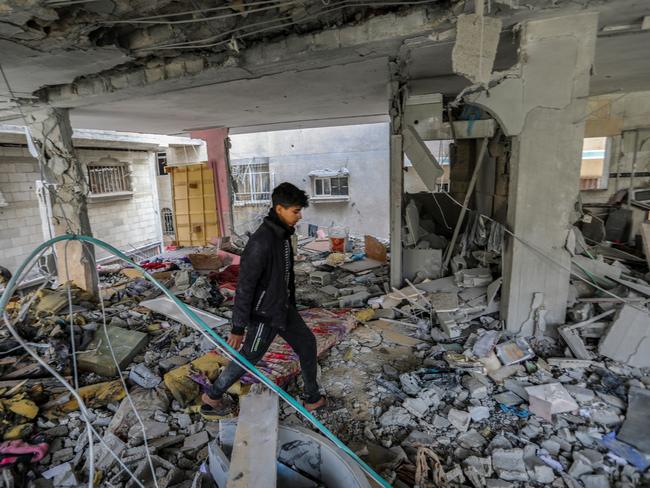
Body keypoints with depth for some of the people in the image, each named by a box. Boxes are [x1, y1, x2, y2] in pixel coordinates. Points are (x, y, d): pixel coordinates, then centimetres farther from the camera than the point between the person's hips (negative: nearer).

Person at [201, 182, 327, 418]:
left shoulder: (283, 234, 1)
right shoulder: (261, 241, -28)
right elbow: (244, 286, -25)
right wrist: (238, 328, -20)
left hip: (283, 308, 9)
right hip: (264, 315, -9)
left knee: (307, 343, 15)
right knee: (248, 357, 10)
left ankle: (312, 398, 34)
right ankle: (212, 397, 35)